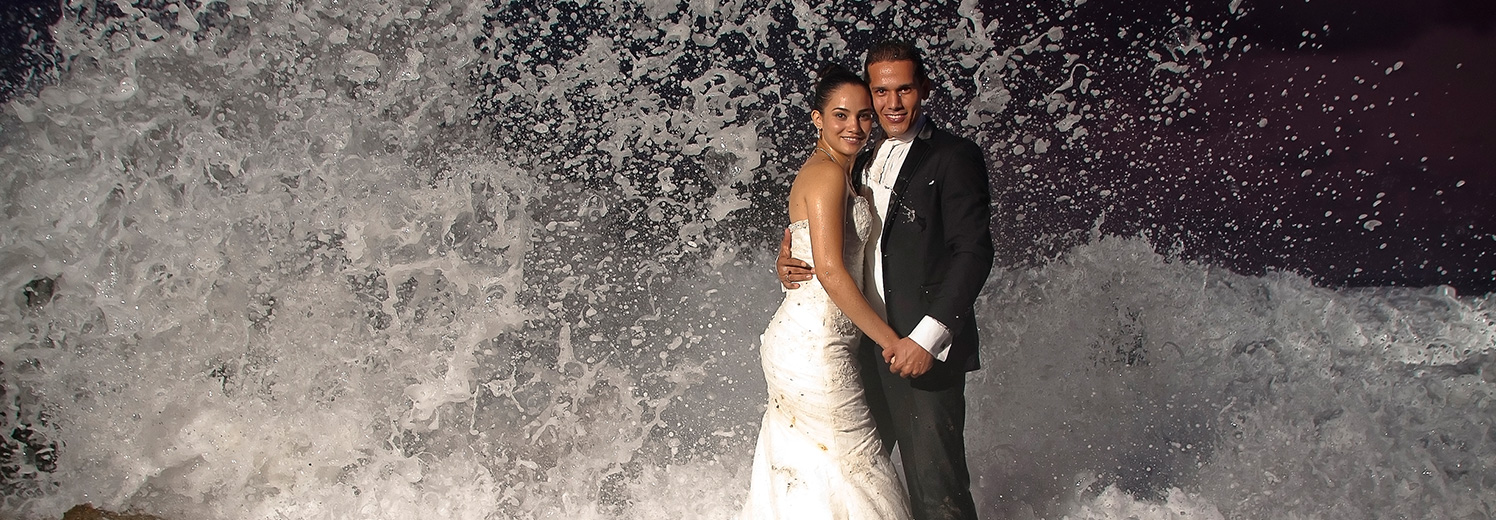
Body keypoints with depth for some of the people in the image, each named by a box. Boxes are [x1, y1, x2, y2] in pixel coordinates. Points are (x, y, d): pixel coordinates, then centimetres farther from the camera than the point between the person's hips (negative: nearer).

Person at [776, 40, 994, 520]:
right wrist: (788, 263, 2)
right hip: (866, 350, 7)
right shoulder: (864, 164, 19)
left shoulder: (954, 158, -4)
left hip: (926, 353, -7)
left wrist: (927, 337, -20)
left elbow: (974, 252, -12)